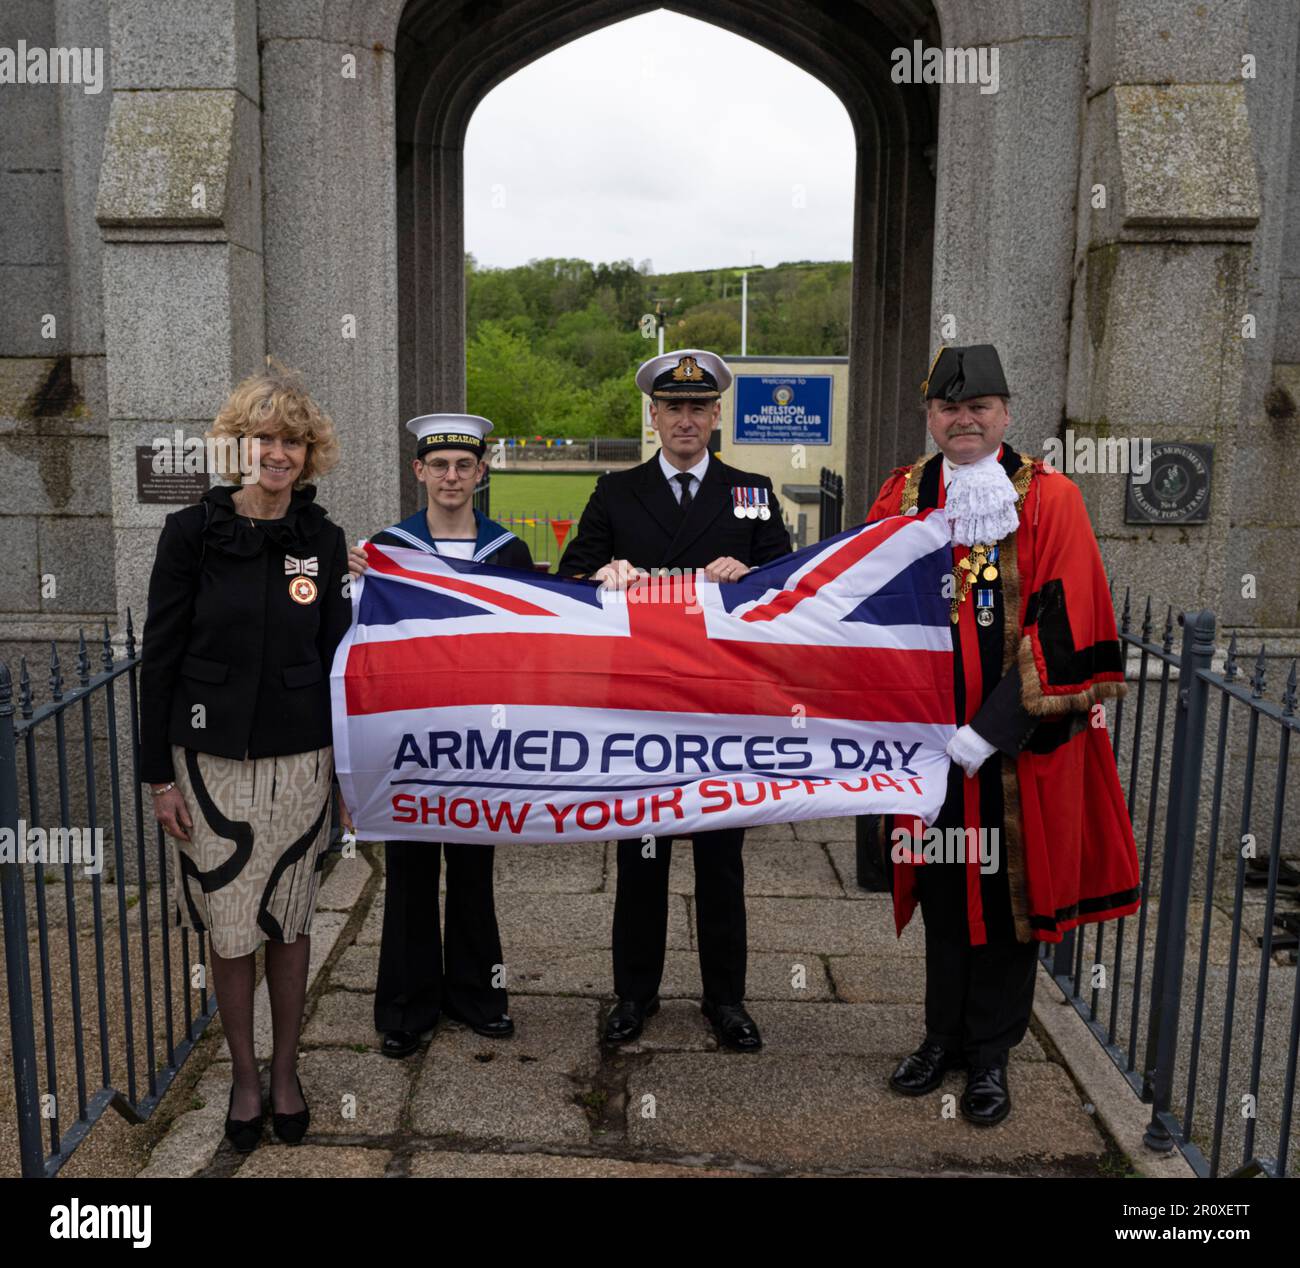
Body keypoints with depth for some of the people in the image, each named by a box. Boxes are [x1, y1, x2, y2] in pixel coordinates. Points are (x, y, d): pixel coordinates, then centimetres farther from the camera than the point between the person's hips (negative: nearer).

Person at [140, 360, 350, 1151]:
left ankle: (286, 1072, 29)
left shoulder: (323, 541, 1)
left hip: (299, 760, 2)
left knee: (290, 923, 12)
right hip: (211, 760, -1)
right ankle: (244, 1076, 28)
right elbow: (160, 658, -3)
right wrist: (159, 774, -4)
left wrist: (342, 753, 7)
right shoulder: (192, 533, -5)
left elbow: (334, 653, 8)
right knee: (229, 928, 9)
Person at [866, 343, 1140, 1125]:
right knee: (941, 888, 15)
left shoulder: (1051, 499, -7)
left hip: (1019, 745, -2)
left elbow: (1063, 629, -13)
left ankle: (991, 1053, 27)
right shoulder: (903, 495, 4)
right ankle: (945, 1036, 34)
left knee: (1010, 891, 9)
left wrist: (991, 730, -18)